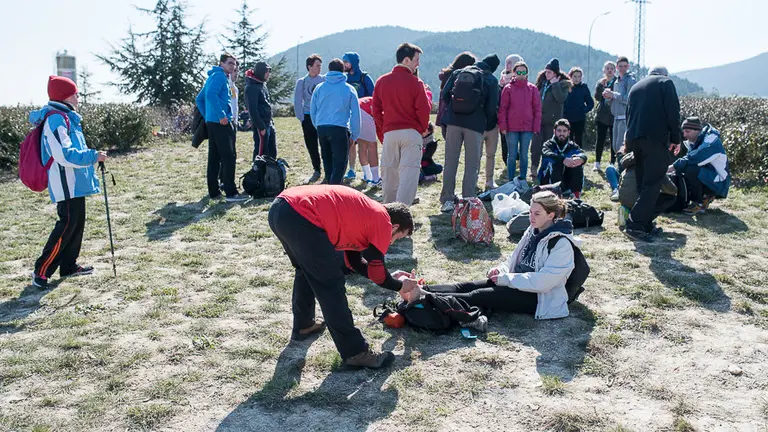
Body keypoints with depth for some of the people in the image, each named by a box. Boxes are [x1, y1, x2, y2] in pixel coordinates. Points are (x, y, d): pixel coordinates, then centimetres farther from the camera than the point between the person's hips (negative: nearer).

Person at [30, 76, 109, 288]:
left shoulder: (66, 117, 15)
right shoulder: (55, 119, -16)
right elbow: (65, 155, -24)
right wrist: (93, 156, -18)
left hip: (75, 183, 10)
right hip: (66, 184, -10)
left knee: (77, 222, 13)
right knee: (67, 224, -9)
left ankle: (68, 265, 23)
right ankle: (42, 270, -3)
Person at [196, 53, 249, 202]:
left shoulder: (213, 76, 22)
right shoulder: (219, 75, -8)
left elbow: (199, 99, 26)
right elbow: (211, 95, -24)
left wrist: (207, 116, 21)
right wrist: (222, 116, -23)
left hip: (211, 122, 10)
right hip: (221, 123, -10)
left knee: (214, 158, 11)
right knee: (228, 157, -9)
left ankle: (213, 191, 15)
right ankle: (231, 193, -10)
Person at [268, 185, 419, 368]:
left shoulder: (362, 212, 29)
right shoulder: (383, 221, 6)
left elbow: (354, 261, 36)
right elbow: (376, 271, 9)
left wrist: (390, 280, 39)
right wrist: (400, 286, 26)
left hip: (278, 209, 10)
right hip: (301, 217, -10)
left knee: (306, 269, 31)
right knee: (331, 287, 1)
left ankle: (303, 326, 44)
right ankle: (355, 353, 8)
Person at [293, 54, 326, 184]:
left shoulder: (325, 79, 3)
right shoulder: (301, 82, 5)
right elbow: (297, 101, 5)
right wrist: (301, 118, -2)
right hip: (308, 116, 2)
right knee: (311, 146, 7)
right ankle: (317, 171, 20)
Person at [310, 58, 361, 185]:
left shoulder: (319, 88, 9)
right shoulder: (349, 89, 2)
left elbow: (312, 111, 13)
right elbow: (355, 114, 4)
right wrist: (354, 135, 11)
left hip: (321, 128, 4)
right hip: (340, 129, -4)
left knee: (327, 161, 18)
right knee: (339, 164, -3)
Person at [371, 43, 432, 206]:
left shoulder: (382, 81, 7)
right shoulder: (415, 82, -7)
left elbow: (376, 108, 9)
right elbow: (424, 109, -7)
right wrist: (424, 128, 10)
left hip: (389, 133, 4)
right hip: (411, 133, -4)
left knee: (389, 174, 13)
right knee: (409, 174, -6)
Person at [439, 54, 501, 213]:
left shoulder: (458, 72, 8)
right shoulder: (491, 80, 1)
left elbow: (444, 95, 4)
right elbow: (491, 108, -2)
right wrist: (485, 121, 17)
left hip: (453, 122, 2)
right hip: (475, 125, -2)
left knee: (450, 162, 7)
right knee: (472, 165, 6)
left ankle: (447, 200, 7)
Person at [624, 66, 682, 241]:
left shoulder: (635, 87, 26)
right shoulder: (665, 83, 6)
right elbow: (673, 112, -5)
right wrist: (676, 138, 2)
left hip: (634, 138, 7)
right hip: (655, 138, -7)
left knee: (643, 183, 13)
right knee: (653, 184, -8)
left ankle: (646, 224, 14)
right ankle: (635, 225, -16)